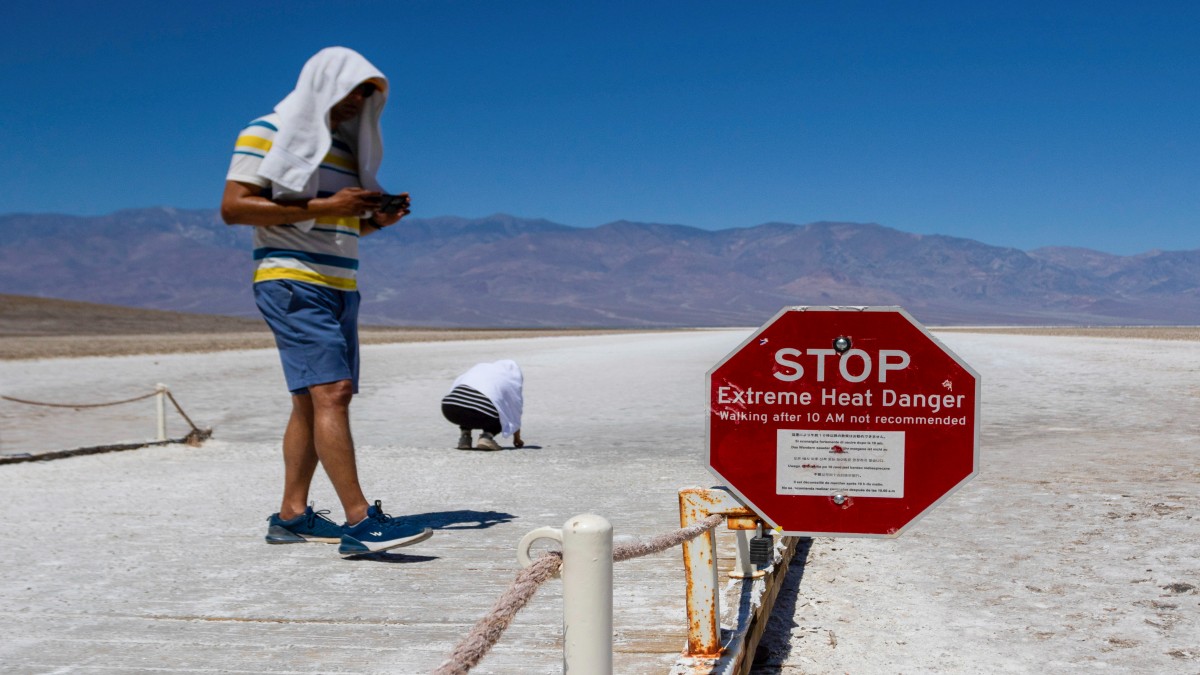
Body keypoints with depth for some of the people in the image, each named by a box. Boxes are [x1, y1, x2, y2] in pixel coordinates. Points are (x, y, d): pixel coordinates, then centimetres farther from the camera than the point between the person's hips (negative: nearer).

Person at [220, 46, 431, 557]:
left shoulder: (345, 146, 21)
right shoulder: (268, 134, -1)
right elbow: (233, 207, -12)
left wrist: (380, 219, 5)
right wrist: (324, 206, -18)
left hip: (339, 286, 9)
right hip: (291, 282, -9)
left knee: (313, 402, 7)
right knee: (330, 391, -19)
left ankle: (291, 516, 12)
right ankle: (360, 522, -25)